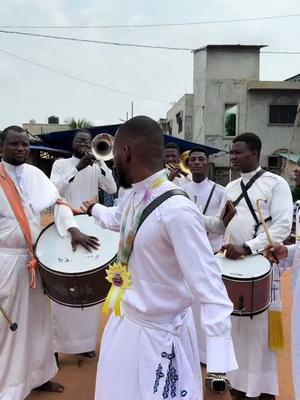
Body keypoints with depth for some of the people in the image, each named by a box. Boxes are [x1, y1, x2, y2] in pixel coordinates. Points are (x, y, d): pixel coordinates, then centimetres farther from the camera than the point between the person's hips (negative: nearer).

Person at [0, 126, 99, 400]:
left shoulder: (35, 174, 4)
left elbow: (57, 200, 0)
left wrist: (73, 229, -16)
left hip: (35, 259, 5)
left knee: (37, 320, 17)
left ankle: (37, 375, 35)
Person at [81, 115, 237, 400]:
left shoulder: (177, 210, -28)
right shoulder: (133, 196, -2)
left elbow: (210, 289, -29)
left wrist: (218, 375, -31)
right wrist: (92, 209, 44)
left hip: (158, 336, -8)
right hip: (123, 322, 8)